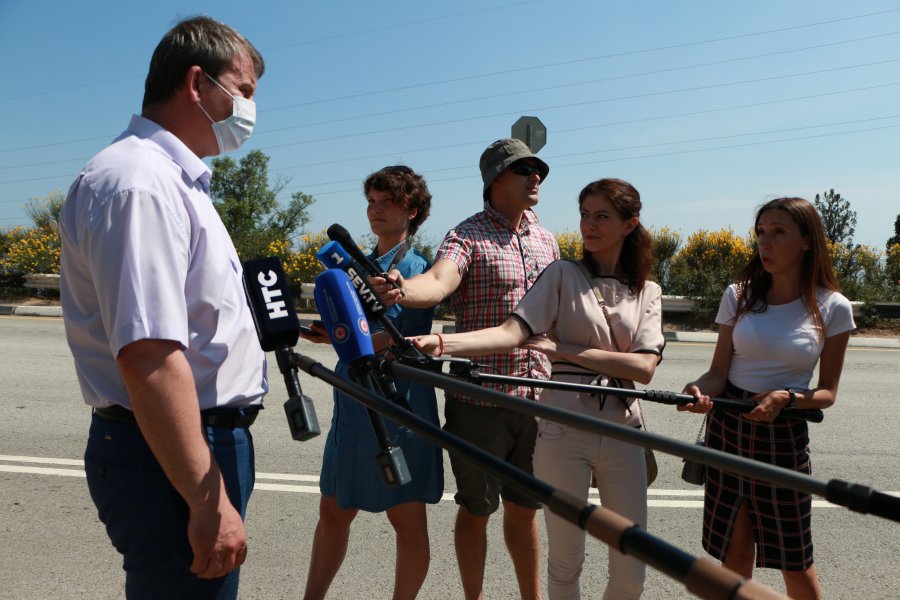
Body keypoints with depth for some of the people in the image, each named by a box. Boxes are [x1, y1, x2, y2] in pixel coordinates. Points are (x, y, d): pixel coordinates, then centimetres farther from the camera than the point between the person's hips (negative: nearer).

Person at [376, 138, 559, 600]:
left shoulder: (545, 238, 12)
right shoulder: (468, 235, -8)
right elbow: (439, 280, -28)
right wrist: (401, 290, -50)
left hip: (537, 395, 5)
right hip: (481, 397, -5)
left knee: (524, 506, 19)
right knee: (476, 509, 10)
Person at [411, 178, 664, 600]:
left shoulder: (647, 292, 9)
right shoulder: (563, 275, 1)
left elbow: (643, 367, -6)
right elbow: (512, 332, -14)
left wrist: (566, 350, -13)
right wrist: (443, 342, -30)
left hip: (622, 430, 2)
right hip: (564, 428, -2)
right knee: (565, 562, 9)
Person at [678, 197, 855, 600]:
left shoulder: (832, 308, -4)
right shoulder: (739, 295, 0)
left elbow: (827, 392, -1)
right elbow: (719, 371, -2)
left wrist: (786, 397, -21)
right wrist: (700, 390, -24)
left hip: (784, 434, -1)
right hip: (727, 427, 2)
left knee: (793, 558, 8)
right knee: (734, 551, 8)